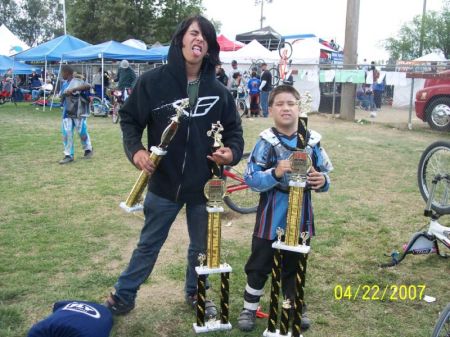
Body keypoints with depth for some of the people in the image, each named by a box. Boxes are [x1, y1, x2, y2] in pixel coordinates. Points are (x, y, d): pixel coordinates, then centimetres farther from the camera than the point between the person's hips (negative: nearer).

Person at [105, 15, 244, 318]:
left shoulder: (218, 91, -2)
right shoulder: (153, 81, -8)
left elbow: (234, 130, 6)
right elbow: (129, 118, -1)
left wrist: (231, 152, -14)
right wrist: (135, 149, -17)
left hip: (204, 186, 2)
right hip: (164, 183, -2)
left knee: (202, 247, 18)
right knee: (149, 245, 13)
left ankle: (195, 294, 42)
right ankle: (123, 297, 31)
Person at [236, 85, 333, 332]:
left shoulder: (312, 140, -1)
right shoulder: (266, 141, -10)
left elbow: (324, 174, 6)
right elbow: (250, 178, -16)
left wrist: (322, 181, -16)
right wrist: (275, 173, -31)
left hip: (300, 216, 3)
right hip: (271, 217, -2)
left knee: (295, 264, 18)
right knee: (260, 264, 10)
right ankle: (249, 308, 28)